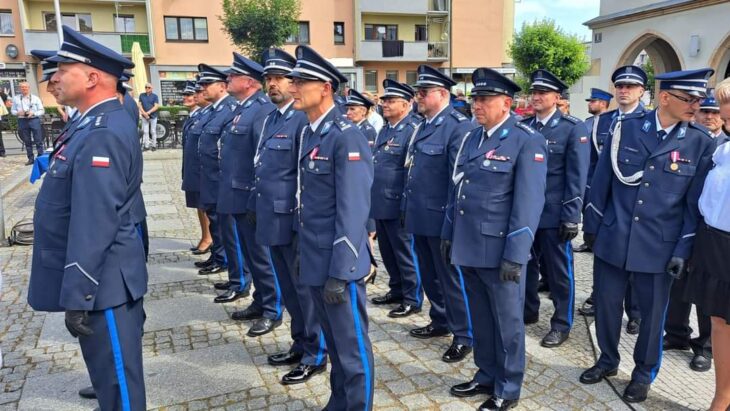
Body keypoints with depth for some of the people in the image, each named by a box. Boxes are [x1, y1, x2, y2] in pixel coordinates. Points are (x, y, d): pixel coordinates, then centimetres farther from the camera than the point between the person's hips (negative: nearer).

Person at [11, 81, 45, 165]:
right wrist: (18, 113, -9)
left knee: (38, 140, -1)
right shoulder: (16, 98, 8)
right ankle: (30, 158, 16)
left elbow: (42, 110, 3)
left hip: (34, 120, -2)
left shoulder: (35, 98, 3)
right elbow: (12, 110, 12)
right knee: (27, 141, 8)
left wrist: (33, 113, -14)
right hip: (22, 121, 2)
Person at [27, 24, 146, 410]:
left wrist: (76, 297, -24)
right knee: (110, 365, 27)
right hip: (103, 275, 10)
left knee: (117, 376, 5)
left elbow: (93, 226, -26)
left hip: (101, 279, -10)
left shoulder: (101, 135, -23)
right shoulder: (98, 123, 11)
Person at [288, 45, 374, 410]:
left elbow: (352, 211, -20)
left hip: (338, 263, -8)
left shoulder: (346, 137, -17)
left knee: (352, 346, 8)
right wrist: (304, 253, 15)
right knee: (333, 341, 23)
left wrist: (340, 273, -20)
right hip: (313, 260, 8)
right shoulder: (308, 134, 9)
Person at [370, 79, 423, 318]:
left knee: (405, 252, 3)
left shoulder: (413, 130, -12)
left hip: (398, 205, -8)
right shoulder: (384, 131, 15)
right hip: (380, 204, 8)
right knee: (387, 251, 18)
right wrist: (371, 198, 18)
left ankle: (413, 299, 16)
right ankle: (396, 290, 33)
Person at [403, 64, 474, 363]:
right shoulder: (424, 125, 13)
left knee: (451, 277, 3)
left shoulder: (458, 126, -15)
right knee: (429, 275, 19)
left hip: (440, 218, -9)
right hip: (420, 216, 9)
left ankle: (464, 336, 18)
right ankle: (440, 321, 37)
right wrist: (407, 208, 16)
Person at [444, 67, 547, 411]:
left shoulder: (527, 141, -10)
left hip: (499, 251, -6)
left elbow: (529, 202, -15)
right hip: (469, 247, 6)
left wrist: (515, 255, -18)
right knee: (480, 318, 19)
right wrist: (449, 233, 15)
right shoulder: (471, 137, 11)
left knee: (507, 322, 10)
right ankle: (486, 376, 37)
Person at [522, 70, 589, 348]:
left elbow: (576, 176, -9)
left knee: (558, 271, 7)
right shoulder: (523, 126, 7)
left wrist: (571, 216, -13)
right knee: (525, 266, 15)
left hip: (554, 214, -4)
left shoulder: (573, 128, -5)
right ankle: (527, 311, 34)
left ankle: (562, 324, 22)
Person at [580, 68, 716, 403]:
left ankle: (644, 372, 34)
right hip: (613, 237, 1)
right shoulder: (625, 128, -3)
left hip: (660, 245, -1)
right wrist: (592, 225, 5)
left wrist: (683, 250, -5)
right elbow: (601, 181, 3)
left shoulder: (700, 143, -4)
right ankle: (608, 360, 36)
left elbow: (696, 202, -2)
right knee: (607, 302, 12)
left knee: (652, 311, 12)